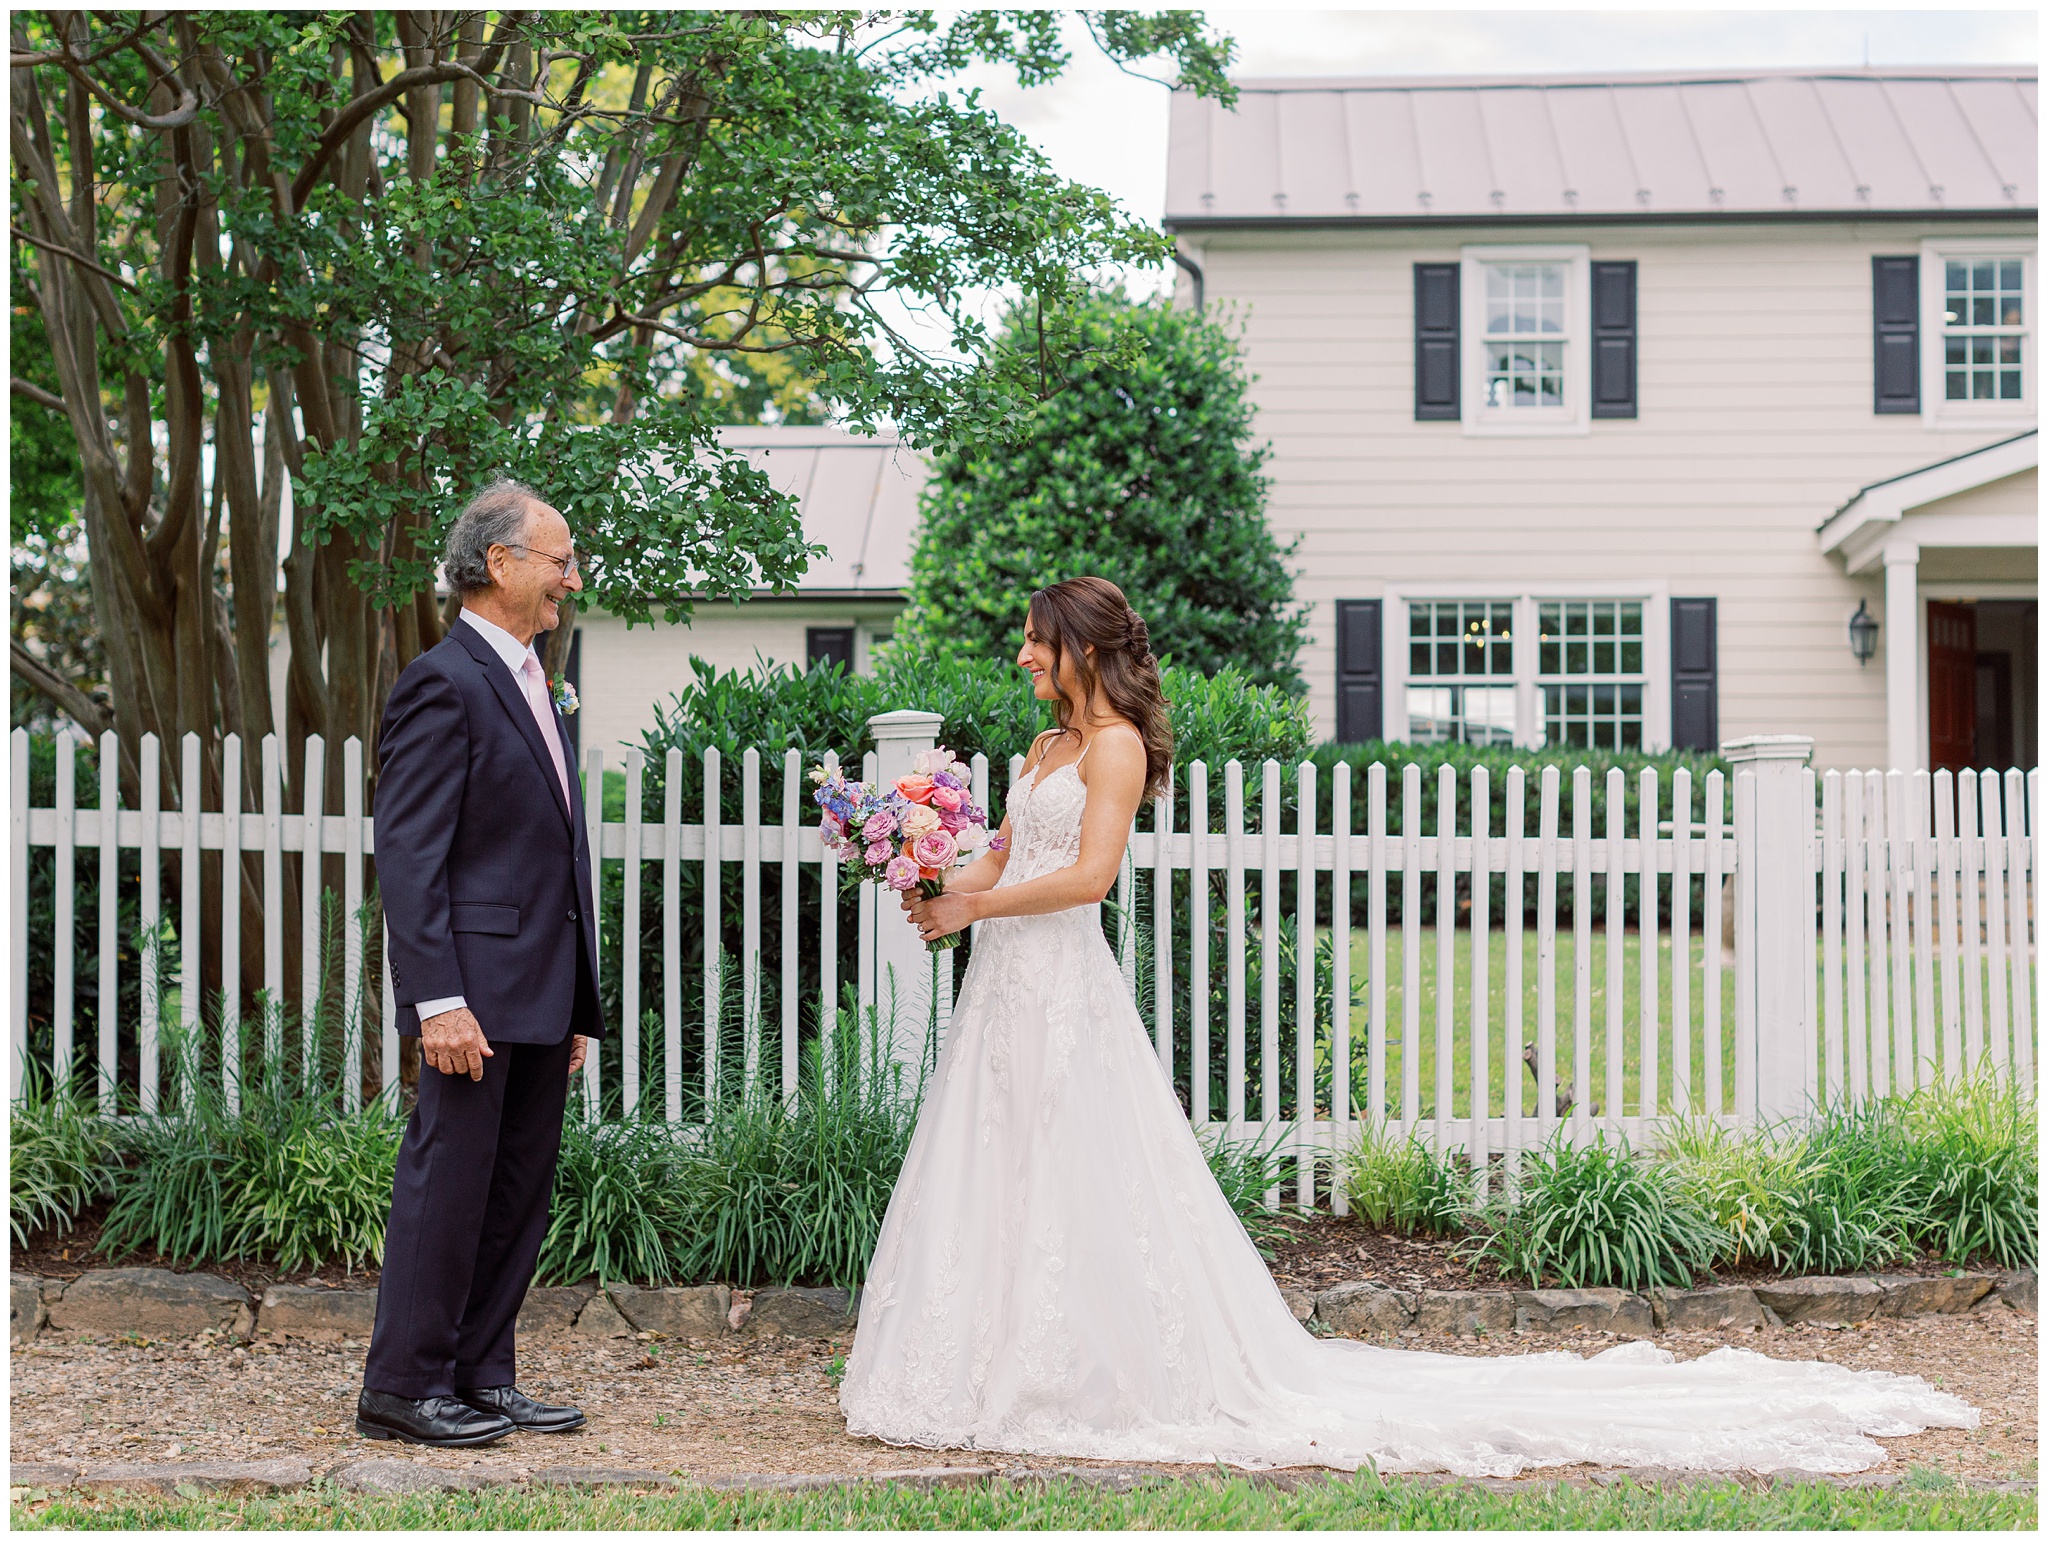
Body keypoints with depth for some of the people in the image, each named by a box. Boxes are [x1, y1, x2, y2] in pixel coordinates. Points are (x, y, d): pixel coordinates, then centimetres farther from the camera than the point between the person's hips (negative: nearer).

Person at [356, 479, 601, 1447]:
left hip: (542, 993, 9)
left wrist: (575, 1004, 17)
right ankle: (403, 1387, 6)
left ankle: (480, 1377, 19)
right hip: (477, 989, -9)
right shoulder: (443, 684, -10)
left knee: (520, 1192, 11)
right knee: (449, 1184, -3)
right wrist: (438, 1000, -22)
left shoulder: (530, 685, 18)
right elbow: (408, 855, -16)